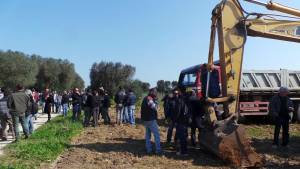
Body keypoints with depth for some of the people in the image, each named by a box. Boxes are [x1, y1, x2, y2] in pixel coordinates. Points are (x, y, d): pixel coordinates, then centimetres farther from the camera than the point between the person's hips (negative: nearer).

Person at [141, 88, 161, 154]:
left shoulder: (145, 98, 12)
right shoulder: (149, 99, -18)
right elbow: (155, 107, -21)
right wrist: (155, 101, -10)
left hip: (145, 119, 9)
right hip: (151, 120, -9)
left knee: (148, 134, 14)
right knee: (156, 135, -2)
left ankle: (149, 149, 19)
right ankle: (158, 150, 0)